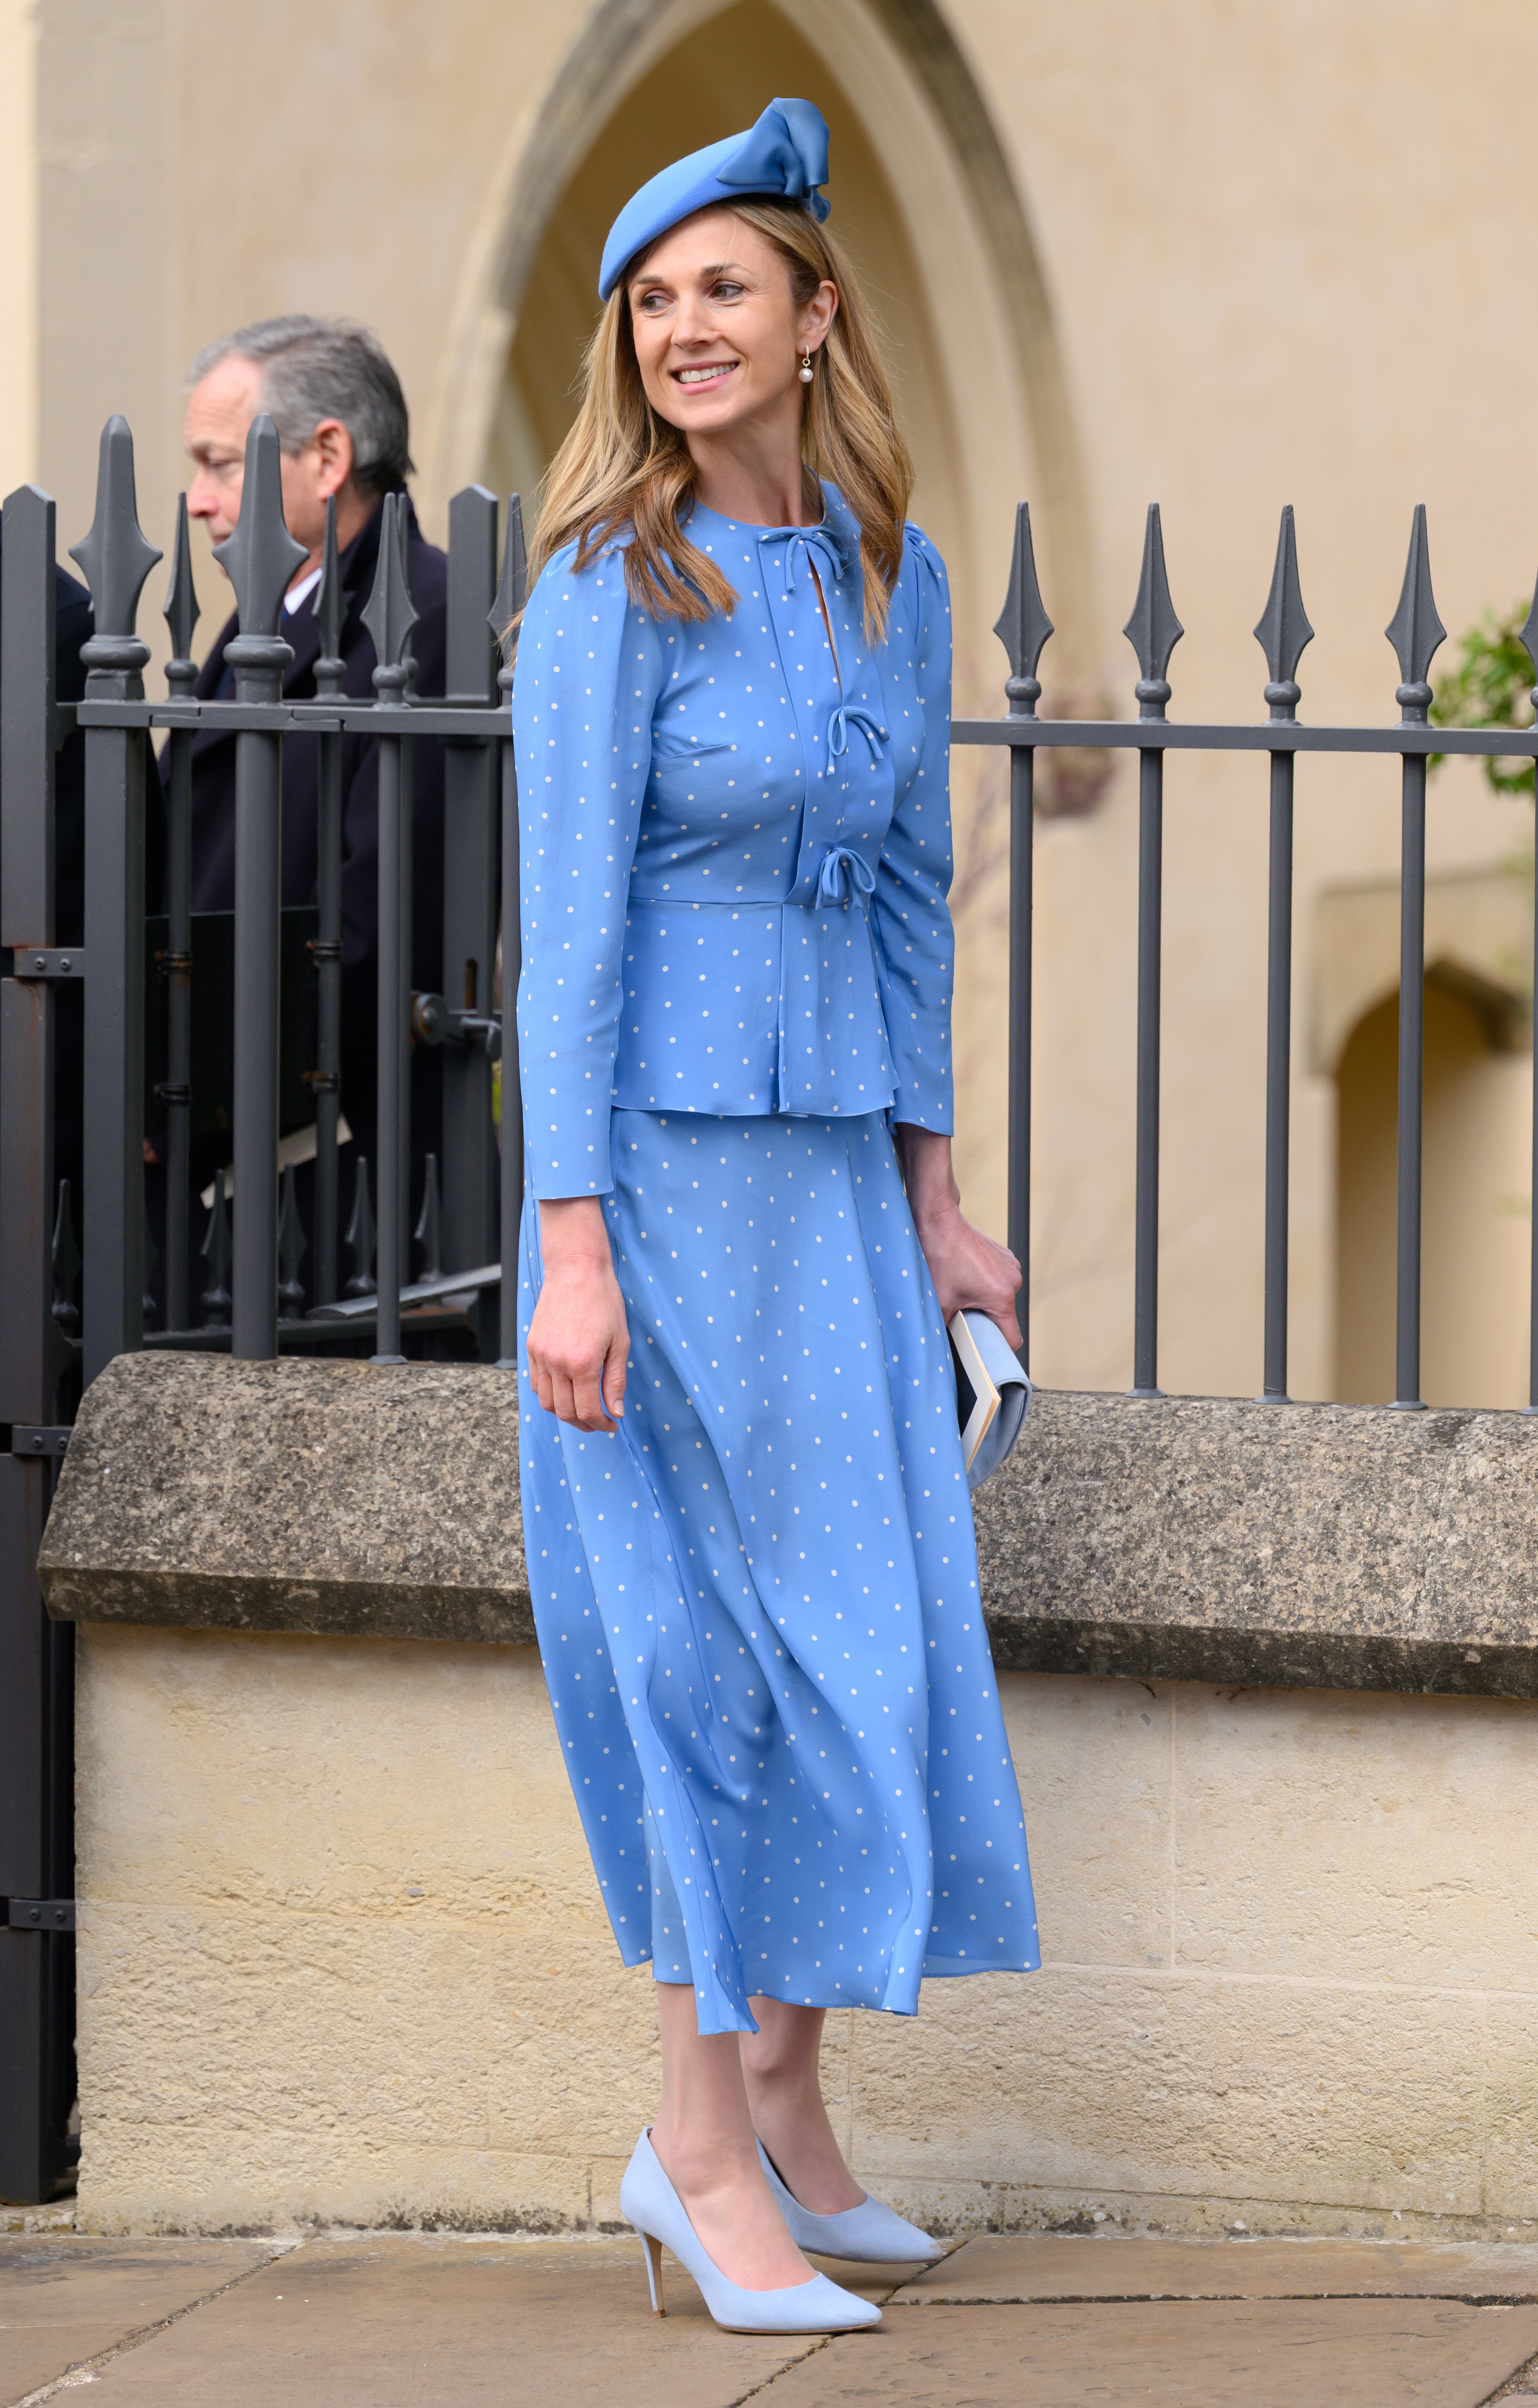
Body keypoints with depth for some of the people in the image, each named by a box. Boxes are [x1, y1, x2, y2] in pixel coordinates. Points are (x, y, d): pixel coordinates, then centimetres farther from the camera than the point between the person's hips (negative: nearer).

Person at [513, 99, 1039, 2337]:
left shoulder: (892, 577, 9)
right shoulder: (613, 582, -11)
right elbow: (567, 916, -13)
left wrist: (934, 1200, 15)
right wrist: (572, 1247, -18)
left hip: (837, 1157, 7)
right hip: (663, 1148, -7)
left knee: (880, 1626, 8)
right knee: (732, 1631, -4)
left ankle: (783, 2112, 19)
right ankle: (703, 2147, 4)